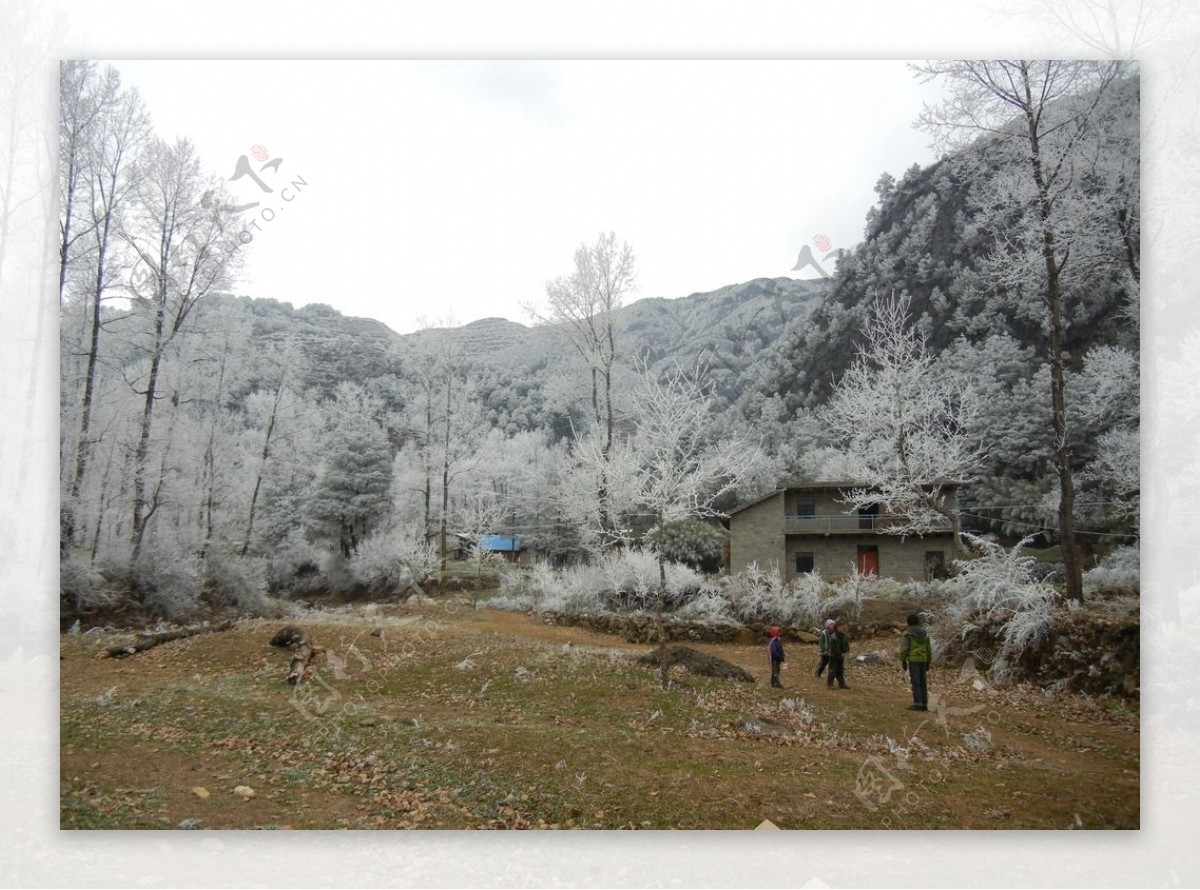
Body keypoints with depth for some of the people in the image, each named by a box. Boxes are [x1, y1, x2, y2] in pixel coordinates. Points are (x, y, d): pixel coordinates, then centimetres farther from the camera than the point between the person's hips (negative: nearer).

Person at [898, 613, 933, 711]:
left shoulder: (907, 633, -7)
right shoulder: (925, 633, 9)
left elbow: (904, 648, -13)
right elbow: (929, 649, 10)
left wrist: (903, 662, -8)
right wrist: (928, 663, 15)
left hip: (913, 660, -5)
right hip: (923, 660, 5)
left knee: (915, 682, -5)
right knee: (922, 682, 8)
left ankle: (917, 704, -10)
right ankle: (924, 704, 6)